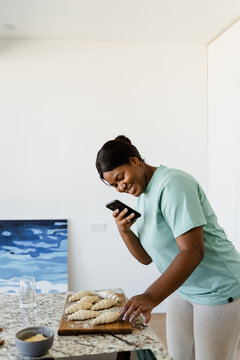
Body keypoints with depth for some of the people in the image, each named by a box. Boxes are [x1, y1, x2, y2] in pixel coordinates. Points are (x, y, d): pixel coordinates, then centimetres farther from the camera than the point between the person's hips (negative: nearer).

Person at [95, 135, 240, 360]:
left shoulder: (172, 184, -22)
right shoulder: (142, 198, 6)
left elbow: (193, 251, -29)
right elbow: (146, 257, 7)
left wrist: (151, 297, -35)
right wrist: (124, 232, -12)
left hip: (219, 289, -8)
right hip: (182, 288, 8)